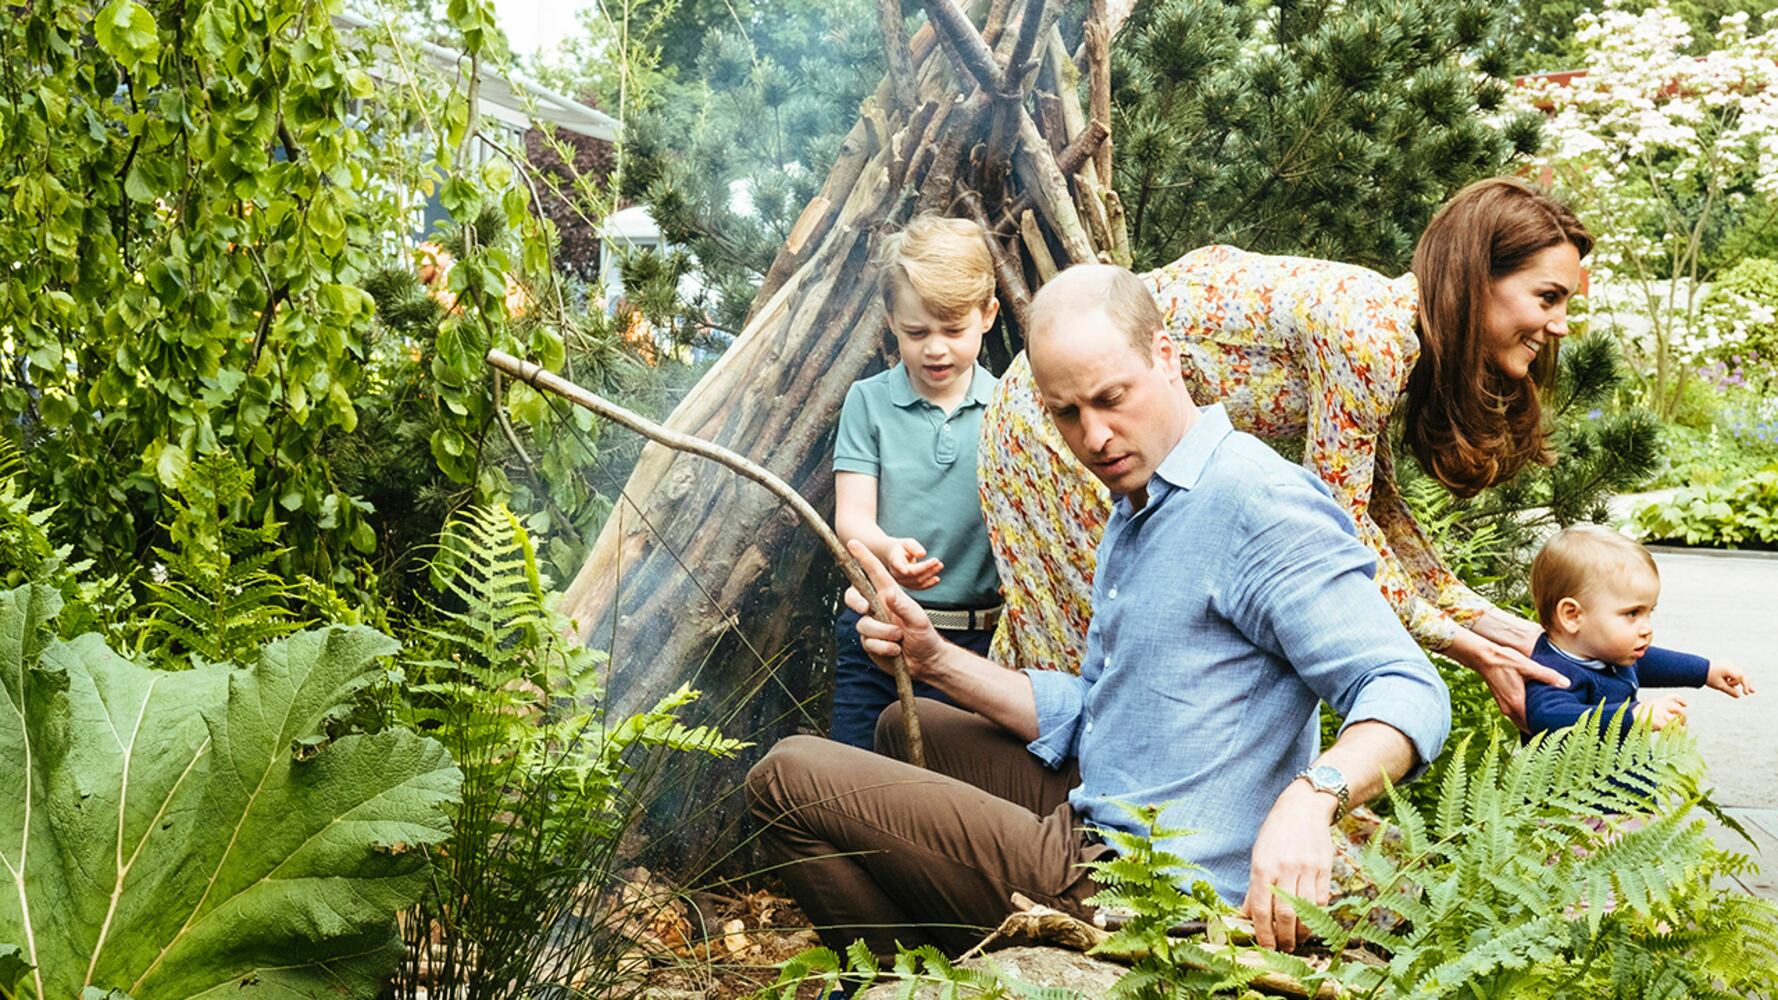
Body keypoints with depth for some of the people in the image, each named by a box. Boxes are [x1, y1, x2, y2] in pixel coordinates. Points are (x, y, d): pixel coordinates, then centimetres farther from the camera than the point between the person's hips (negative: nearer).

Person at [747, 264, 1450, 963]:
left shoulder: (1257, 501, -17)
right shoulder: (1133, 514, 15)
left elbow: (1408, 692, -23)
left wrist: (1310, 797, -42)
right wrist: (934, 660, 4)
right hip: (1095, 829, 10)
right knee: (910, 729, 31)